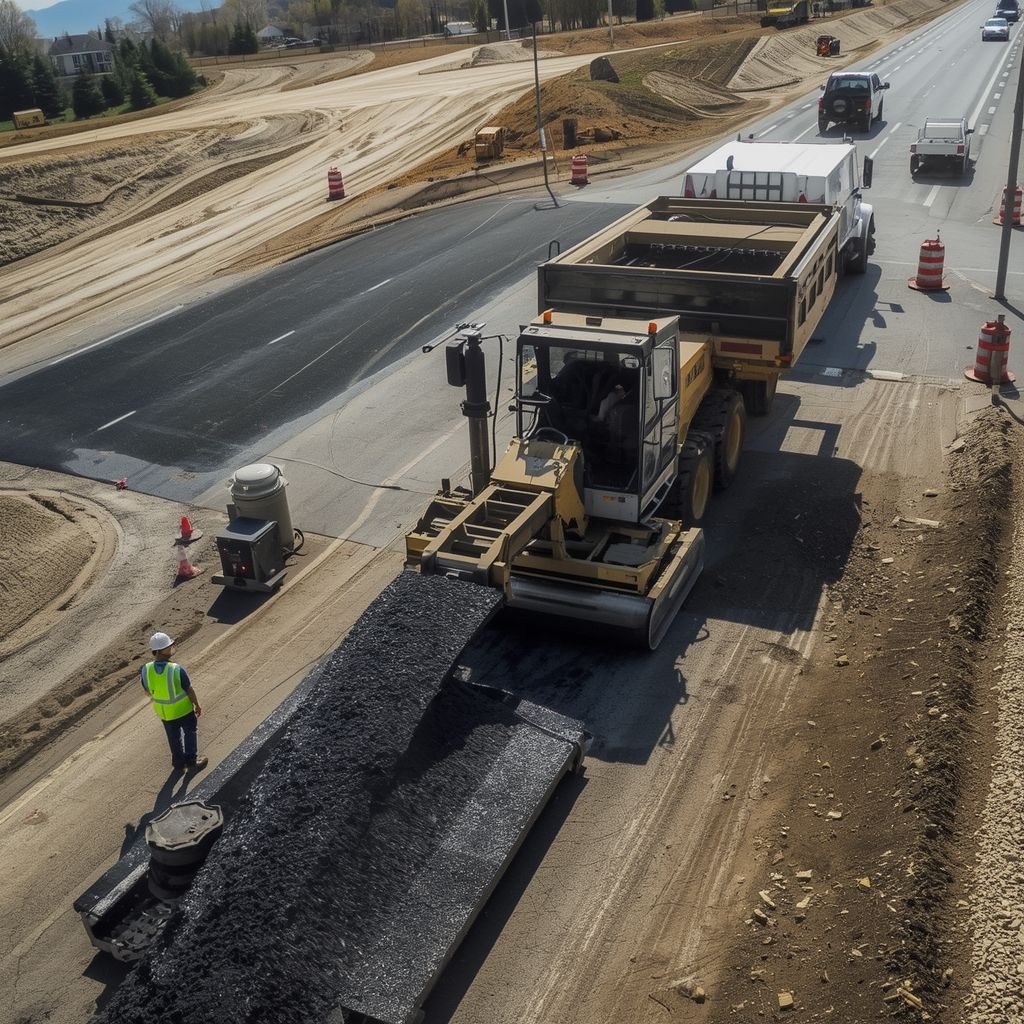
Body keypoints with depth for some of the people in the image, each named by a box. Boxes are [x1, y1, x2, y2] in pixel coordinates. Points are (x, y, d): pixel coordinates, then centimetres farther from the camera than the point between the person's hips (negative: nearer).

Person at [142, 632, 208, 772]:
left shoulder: (146, 670, -21)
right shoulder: (177, 670, -33)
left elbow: (147, 692, -3)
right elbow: (190, 690, -19)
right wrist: (197, 705, -1)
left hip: (163, 712, 4)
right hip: (183, 709, -4)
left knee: (174, 736, 26)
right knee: (190, 732, 22)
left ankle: (178, 761, 43)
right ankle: (191, 762, 32)